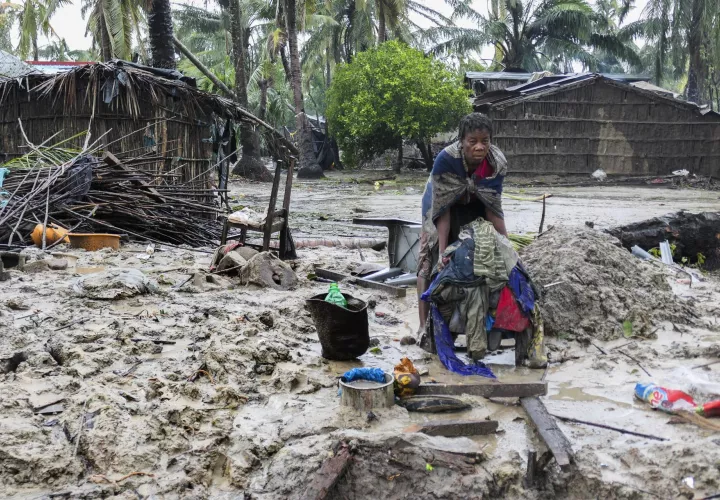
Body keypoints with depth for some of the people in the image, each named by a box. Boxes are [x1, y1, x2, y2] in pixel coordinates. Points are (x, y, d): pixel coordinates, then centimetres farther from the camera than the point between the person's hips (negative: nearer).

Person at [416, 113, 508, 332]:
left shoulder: (497, 162, -29)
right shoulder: (446, 159, -38)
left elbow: (493, 206, -20)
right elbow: (443, 207, -35)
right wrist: (442, 250, -38)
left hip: (475, 207, 3)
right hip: (441, 205, -3)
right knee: (431, 260, -9)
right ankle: (424, 324, -7)